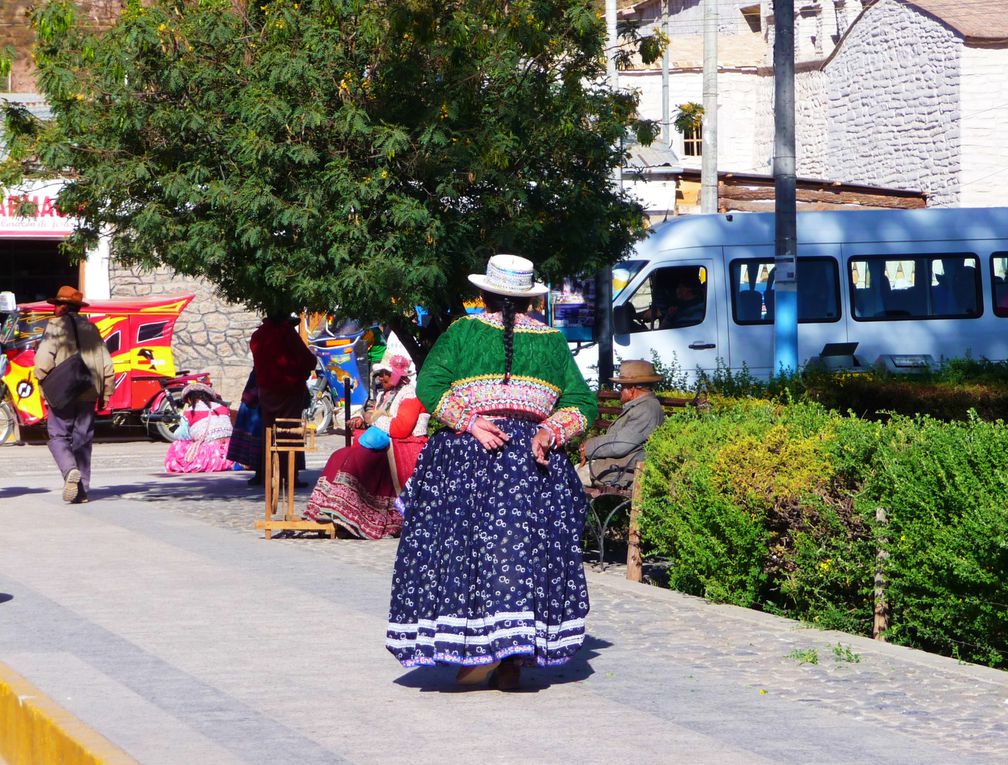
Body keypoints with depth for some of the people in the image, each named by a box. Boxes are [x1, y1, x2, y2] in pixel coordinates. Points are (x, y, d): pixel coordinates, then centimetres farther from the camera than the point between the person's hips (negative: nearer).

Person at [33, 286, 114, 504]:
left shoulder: (56, 326, -5)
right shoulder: (91, 328, 10)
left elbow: (43, 361, -16)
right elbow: (107, 366, 10)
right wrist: (105, 394, 16)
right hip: (88, 394, 5)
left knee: (58, 437, 2)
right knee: (83, 440, 10)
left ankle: (70, 470, -24)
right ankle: (82, 490, 9)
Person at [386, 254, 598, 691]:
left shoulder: (464, 331, 4)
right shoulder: (553, 341, 11)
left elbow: (429, 385, -7)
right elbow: (582, 402, 6)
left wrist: (470, 422, -10)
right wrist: (549, 434, -5)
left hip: (465, 454, -2)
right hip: (532, 459, 2)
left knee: (463, 545, 2)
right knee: (525, 550, 3)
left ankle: (478, 649, -7)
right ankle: (514, 658, -1)